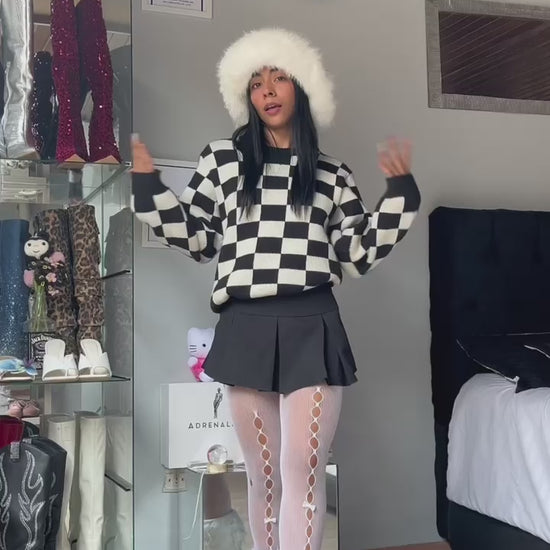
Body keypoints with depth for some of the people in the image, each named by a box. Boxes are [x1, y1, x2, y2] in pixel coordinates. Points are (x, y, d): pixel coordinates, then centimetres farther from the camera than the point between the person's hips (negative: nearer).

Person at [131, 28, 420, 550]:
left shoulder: (332, 174, 11)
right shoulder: (221, 159, 10)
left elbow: (358, 256, 9)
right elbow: (196, 239, 11)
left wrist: (399, 189, 4)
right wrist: (146, 181, 4)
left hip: (311, 328, -1)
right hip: (244, 328, 1)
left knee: (302, 471, -7)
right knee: (263, 475, 10)